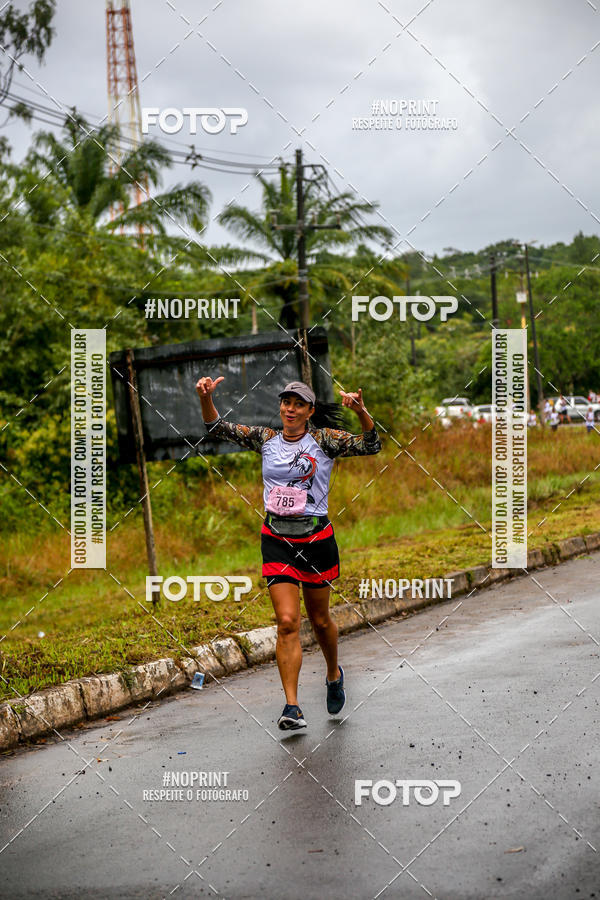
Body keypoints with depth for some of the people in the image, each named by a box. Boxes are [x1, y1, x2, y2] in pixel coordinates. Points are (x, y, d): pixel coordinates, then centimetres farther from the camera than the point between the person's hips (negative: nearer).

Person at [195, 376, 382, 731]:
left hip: (316, 538, -1)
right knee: (287, 622, -9)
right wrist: (206, 398, -18)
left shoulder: (324, 439, -3)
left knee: (320, 619, 13)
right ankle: (292, 707, -8)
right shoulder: (266, 439, 4)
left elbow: (372, 445, -13)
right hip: (276, 539, 1)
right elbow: (219, 428, 1)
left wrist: (361, 413, -31)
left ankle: (334, 674, 43)